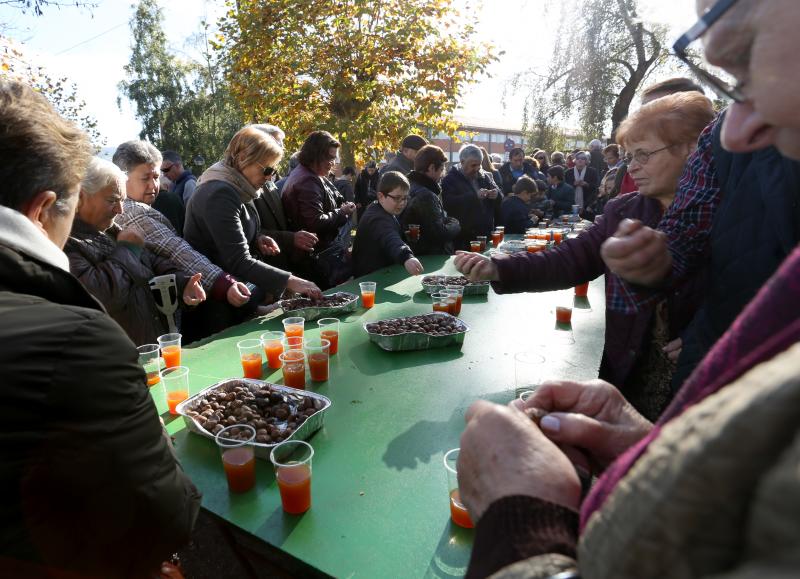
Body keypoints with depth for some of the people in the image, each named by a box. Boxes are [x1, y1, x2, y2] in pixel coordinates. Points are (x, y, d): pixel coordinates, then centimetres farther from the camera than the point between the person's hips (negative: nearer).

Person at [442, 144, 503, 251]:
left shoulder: (484, 177, 14)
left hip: (486, 235, 5)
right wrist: (474, 196, -25)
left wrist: (497, 195, -7)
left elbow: (500, 200, 17)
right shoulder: (450, 179, -5)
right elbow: (449, 204, -20)